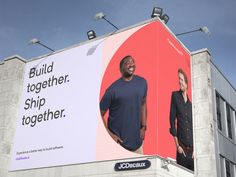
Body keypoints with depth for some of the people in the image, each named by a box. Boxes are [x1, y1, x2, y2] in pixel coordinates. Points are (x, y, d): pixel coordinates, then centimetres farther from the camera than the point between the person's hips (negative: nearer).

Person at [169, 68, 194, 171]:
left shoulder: (190, 104, 11)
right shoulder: (175, 95, 2)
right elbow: (172, 120, -2)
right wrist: (177, 145, -6)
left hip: (192, 149, 3)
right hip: (181, 148, -3)